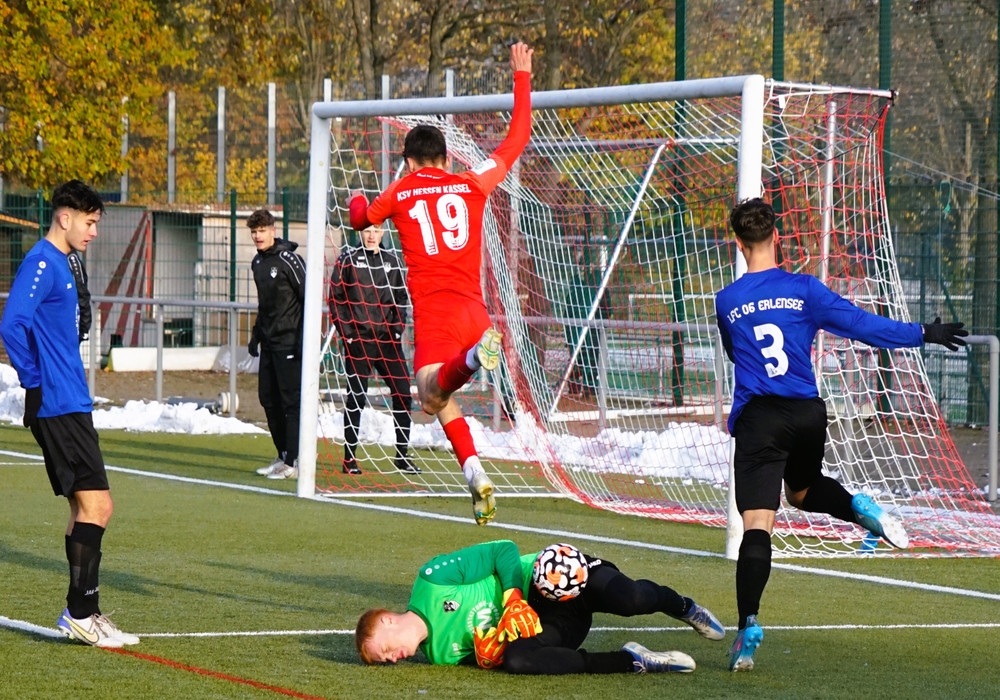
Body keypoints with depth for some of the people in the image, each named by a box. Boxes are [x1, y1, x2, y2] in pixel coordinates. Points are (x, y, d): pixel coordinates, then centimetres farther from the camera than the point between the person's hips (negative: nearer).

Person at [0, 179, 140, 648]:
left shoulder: (58, 264, 17)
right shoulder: (41, 263, -13)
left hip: (70, 406, 10)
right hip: (59, 408, -10)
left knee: (86, 508, 12)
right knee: (95, 505, -10)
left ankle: (84, 613, 16)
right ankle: (79, 613, -8)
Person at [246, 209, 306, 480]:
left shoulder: (288, 259, -11)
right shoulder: (258, 262, 14)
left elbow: (309, 298, -13)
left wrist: (304, 338, -18)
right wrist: (256, 335, 20)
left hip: (288, 343, -9)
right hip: (269, 343, 9)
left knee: (291, 399, -8)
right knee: (268, 398, 9)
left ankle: (293, 462, -8)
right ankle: (284, 456, 18)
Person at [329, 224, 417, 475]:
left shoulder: (391, 261, 12)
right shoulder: (348, 259, 1)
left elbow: (400, 299, 16)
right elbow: (336, 298, -1)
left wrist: (397, 330, 3)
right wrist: (347, 332, -8)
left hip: (388, 340, 4)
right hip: (358, 341, -4)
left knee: (403, 393, 0)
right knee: (356, 397, -3)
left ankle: (402, 455, 10)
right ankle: (350, 458, 3)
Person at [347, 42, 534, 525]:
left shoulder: (401, 192, 10)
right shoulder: (471, 186, 13)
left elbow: (360, 218, 30)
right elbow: (517, 140, 22)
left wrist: (356, 200, 54)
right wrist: (522, 78, 30)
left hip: (433, 313, -4)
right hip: (474, 310, 4)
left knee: (433, 399, -22)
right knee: (441, 398, 19)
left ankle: (472, 358, -50)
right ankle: (473, 473, -1)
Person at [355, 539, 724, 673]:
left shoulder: (431, 580, -11)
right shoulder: (440, 656, 2)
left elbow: (503, 550, -7)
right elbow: (502, 657, 3)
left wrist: (513, 599, -21)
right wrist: (488, 657, -20)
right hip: (542, 625, 4)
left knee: (630, 599, -31)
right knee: (516, 659, -32)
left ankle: (682, 608, 7)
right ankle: (634, 661, -22)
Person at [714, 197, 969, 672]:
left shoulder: (727, 302, 2)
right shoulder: (804, 290, 1)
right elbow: (861, 324, -1)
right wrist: (924, 334, 8)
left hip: (757, 418, -2)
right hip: (808, 414, 2)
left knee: (756, 526, -10)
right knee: (802, 490, 31)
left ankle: (748, 626, -22)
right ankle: (860, 508, 2)